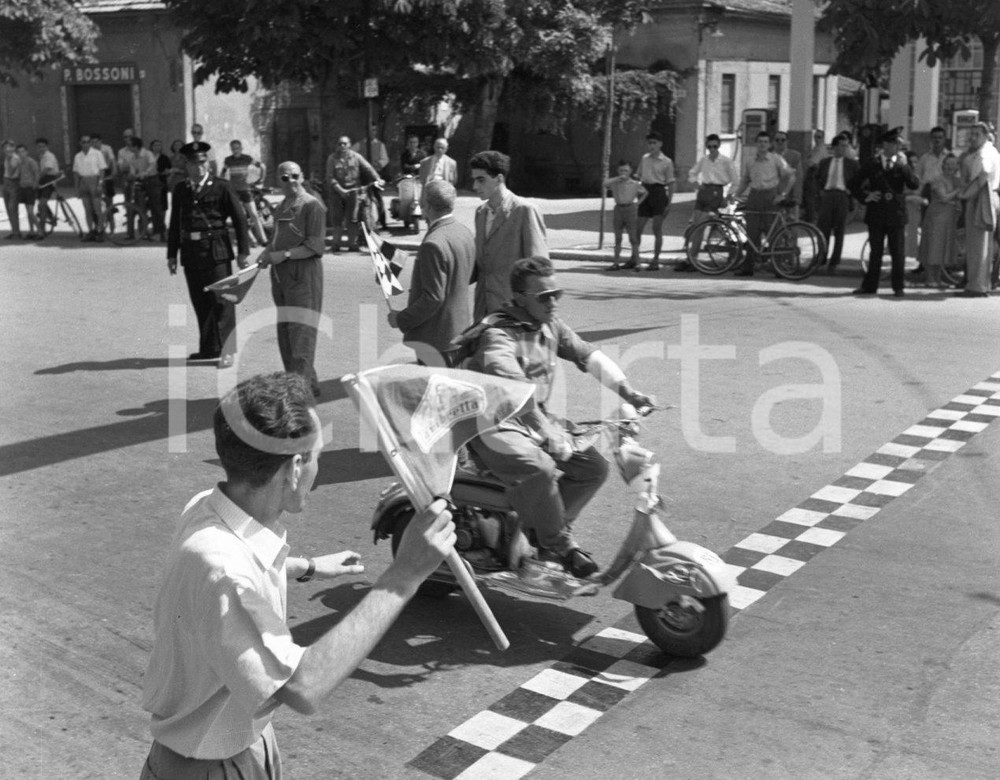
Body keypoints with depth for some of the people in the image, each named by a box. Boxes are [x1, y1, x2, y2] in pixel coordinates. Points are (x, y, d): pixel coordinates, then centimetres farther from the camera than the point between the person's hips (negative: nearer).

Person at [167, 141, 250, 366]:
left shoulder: (221, 187, 0)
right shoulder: (180, 190, 13)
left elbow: (239, 219, -1)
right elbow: (175, 224, 17)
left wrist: (242, 251, -5)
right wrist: (172, 254, 14)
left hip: (217, 251, -4)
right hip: (191, 252, 5)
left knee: (221, 301, -6)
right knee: (200, 303, 9)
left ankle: (226, 350, -3)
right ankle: (208, 349, 19)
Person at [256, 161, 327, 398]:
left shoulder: (312, 205, -8)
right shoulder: (282, 207, 17)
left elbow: (316, 245, -14)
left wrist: (284, 254, -18)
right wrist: (267, 253, 7)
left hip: (304, 273, -9)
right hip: (281, 273, 9)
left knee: (300, 330, -11)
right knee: (284, 331, 10)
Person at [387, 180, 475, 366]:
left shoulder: (434, 244, -24)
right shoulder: (465, 233, 4)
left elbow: (433, 298, -25)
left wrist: (402, 319, -14)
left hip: (435, 338, -9)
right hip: (461, 328, 10)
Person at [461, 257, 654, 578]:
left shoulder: (550, 324, 5)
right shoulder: (498, 335, -24)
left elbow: (589, 354, 14)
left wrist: (626, 391, 2)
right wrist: (553, 439, -48)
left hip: (536, 420, 8)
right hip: (493, 425, -8)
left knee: (593, 466, -3)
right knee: (538, 469, -34)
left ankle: (545, 529, 11)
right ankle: (560, 547, -11)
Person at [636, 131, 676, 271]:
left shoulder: (666, 162, -2)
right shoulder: (644, 159, 12)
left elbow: (670, 184, -1)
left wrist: (669, 203, -8)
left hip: (659, 192, -5)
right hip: (645, 193, 5)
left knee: (657, 229, -3)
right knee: (638, 228, 3)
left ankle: (655, 261, 2)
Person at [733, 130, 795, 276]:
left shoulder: (776, 159, 0)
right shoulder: (749, 160, 9)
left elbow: (791, 176, 2)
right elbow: (745, 180, 18)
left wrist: (783, 194, -3)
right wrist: (736, 195, 7)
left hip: (770, 197, -3)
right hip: (754, 196, 3)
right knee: (752, 234, 0)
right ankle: (748, 267, 2)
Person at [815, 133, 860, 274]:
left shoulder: (852, 164, 6)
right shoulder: (824, 162, 10)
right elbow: (817, 178, 21)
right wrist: (820, 190, 7)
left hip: (843, 197, -1)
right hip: (826, 196, 1)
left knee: (839, 232, 1)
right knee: (822, 229, -2)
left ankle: (833, 263, 8)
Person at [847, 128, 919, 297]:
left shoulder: (902, 165, 5)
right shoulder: (871, 164, 3)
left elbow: (914, 184, -7)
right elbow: (852, 183, 7)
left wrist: (904, 167, -17)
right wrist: (864, 197, -2)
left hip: (897, 215, 0)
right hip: (876, 214, 0)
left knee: (898, 253, 1)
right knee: (875, 252, 7)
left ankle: (898, 287, 10)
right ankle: (869, 286, 15)